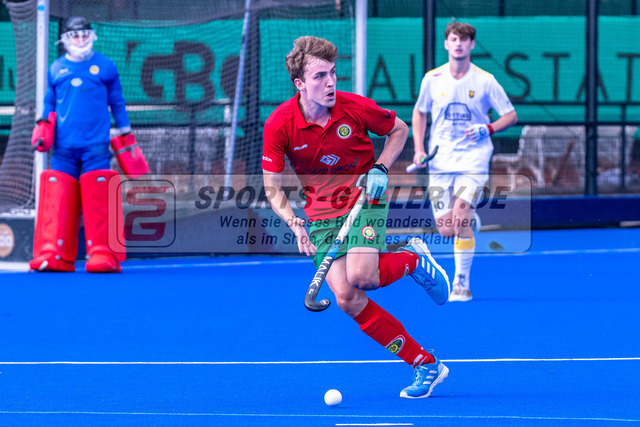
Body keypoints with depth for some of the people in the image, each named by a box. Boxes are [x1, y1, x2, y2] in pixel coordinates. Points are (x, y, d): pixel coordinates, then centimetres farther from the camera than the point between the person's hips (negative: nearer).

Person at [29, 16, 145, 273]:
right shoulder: (56, 69, 15)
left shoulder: (106, 67, 10)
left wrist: (126, 136, 13)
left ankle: (103, 255, -11)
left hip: (96, 146, -2)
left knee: (99, 202, -10)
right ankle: (53, 255, -4)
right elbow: (49, 104, 20)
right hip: (63, 146, 2)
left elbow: (117, 104, 15)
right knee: (57, 201, -4)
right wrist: (43, 128, 4)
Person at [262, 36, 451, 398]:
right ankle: (426, 365, -4)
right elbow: (273, 189, -6)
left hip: (365, 196, -2)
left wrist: (380, 168, -10)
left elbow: (399, 129, 6)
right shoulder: (279, 125, -14)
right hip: (321, 212, 2)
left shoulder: (355, 107, -15)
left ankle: (416, 260, 7)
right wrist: (295, 225, -23)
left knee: (360, 276, -28)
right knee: (347, 299, -14)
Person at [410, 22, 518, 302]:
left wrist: (488, 129, -15)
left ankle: (461, 284, -10)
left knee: (461, 221, -20)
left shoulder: (485, 81, -4)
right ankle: (472, 221, 33)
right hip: (440, 163, 3)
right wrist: (419, 149, 5)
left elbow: (511, 115, 4)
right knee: (446, 230, -3)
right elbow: (419, 113, 17)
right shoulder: (432, 79, 2)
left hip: (473, 161, -3)